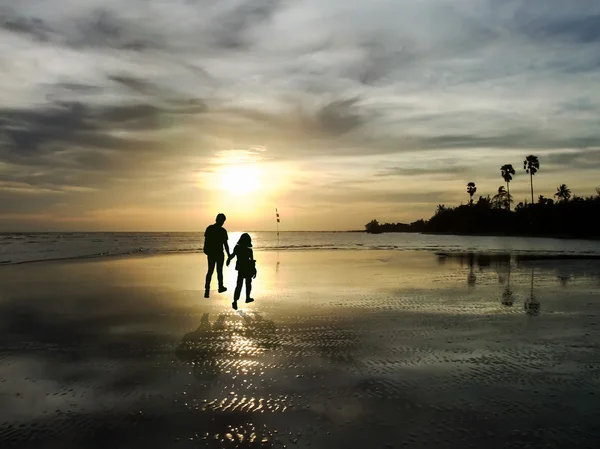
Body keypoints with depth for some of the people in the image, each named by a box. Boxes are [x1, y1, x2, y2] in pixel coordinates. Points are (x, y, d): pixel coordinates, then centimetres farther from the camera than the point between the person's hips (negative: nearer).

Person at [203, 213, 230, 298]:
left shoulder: (209, 228, -3)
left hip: (211, 254, 3)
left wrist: (206, 251, 17)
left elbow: (206, 241, 3)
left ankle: (207, 289, -4)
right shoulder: (223, 231, -15)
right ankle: (220, 287, 31)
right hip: (219, 254, -3)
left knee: (210, 271, 9)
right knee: (219, 271, 14)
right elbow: (225, 244, -13)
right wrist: (229, 255, -3)